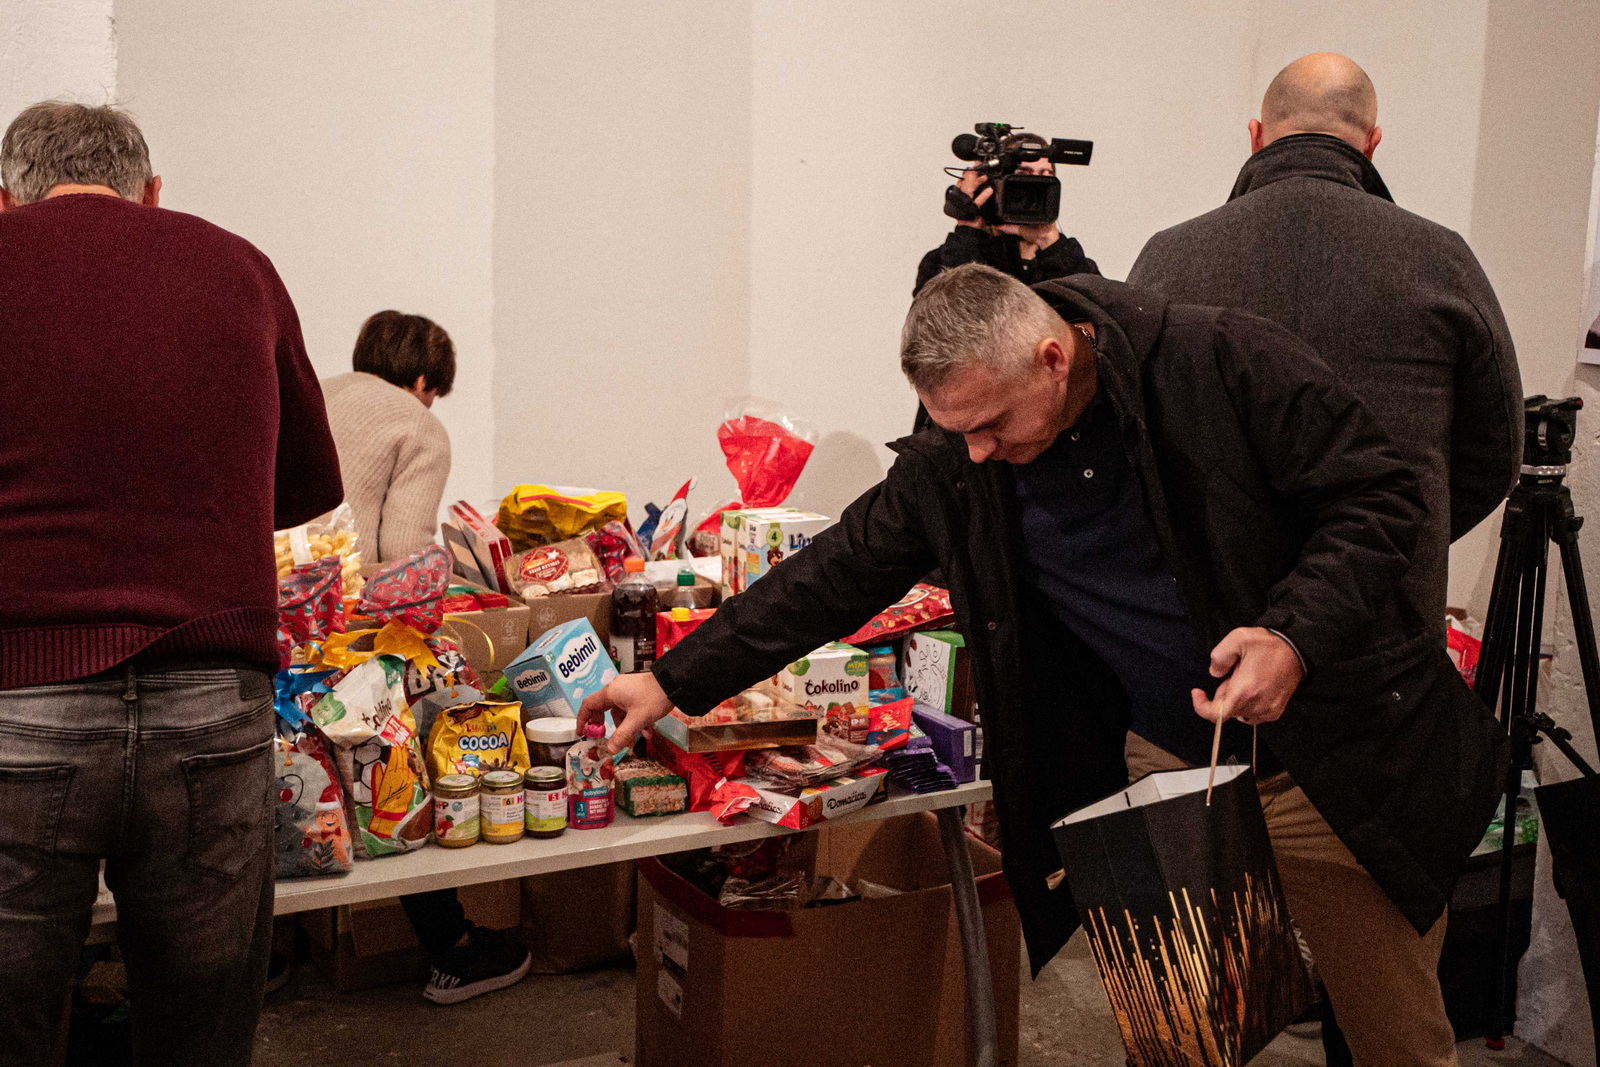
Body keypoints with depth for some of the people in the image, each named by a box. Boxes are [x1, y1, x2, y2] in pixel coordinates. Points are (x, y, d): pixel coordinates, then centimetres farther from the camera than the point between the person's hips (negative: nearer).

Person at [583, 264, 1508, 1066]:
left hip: (1338, 760, -2)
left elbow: (1380, 495, -13)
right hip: (1167, 771, 3)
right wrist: (675, 682, 2)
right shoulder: (952, 469, -7)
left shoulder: (1227, 363, -19)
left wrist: (1295, 636, -29)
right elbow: (836, 575, 1)